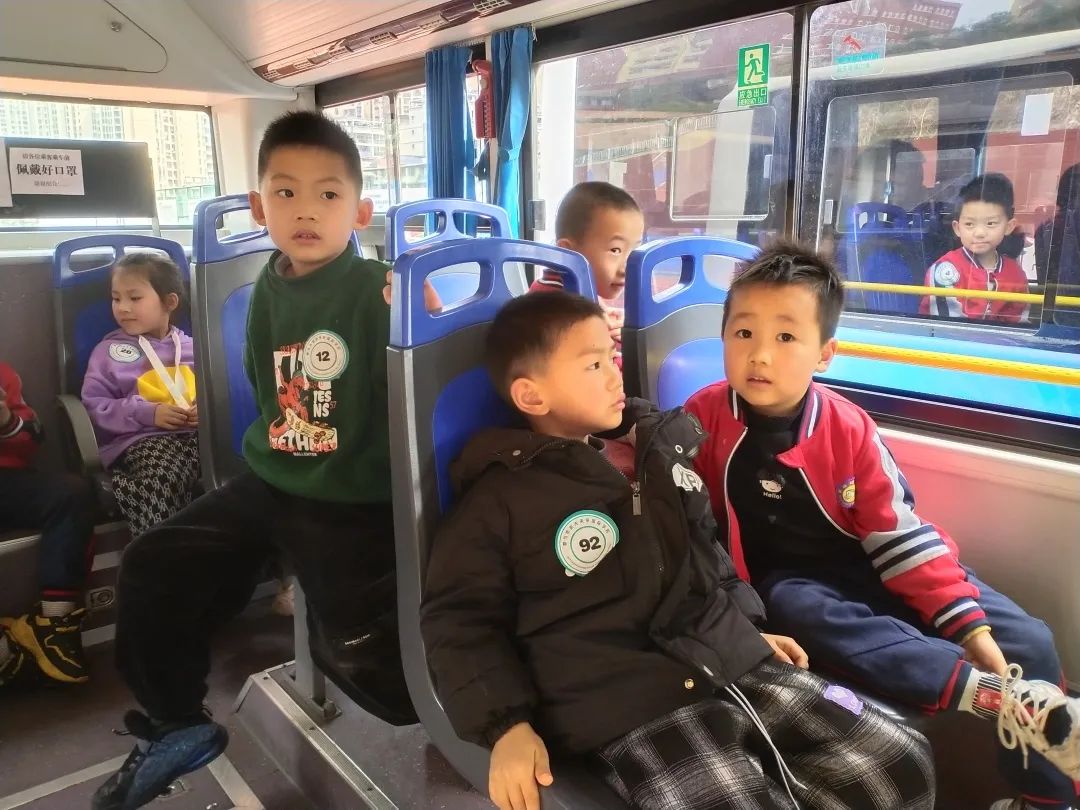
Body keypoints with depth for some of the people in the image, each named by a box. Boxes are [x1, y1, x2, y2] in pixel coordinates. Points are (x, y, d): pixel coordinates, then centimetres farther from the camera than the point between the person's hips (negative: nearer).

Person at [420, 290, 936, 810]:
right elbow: (459, 620, -2)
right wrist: (506, 725, -12)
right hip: (627, 705, -6)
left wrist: (748, 628, 23)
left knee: (900, 768, -2)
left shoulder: (658, 448, 17)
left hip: (739, 665, 6)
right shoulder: (498, 501, -3)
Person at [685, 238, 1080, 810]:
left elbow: (901, 534, -7)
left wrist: (967, 622, -14)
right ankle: (1005, 699, -38)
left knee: (1026, 641, -10)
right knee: (808, 616, -40)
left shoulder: (848, 430, -9)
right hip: (783, 581, -2)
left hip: (868, 565, 3)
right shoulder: (701, 420, -14)